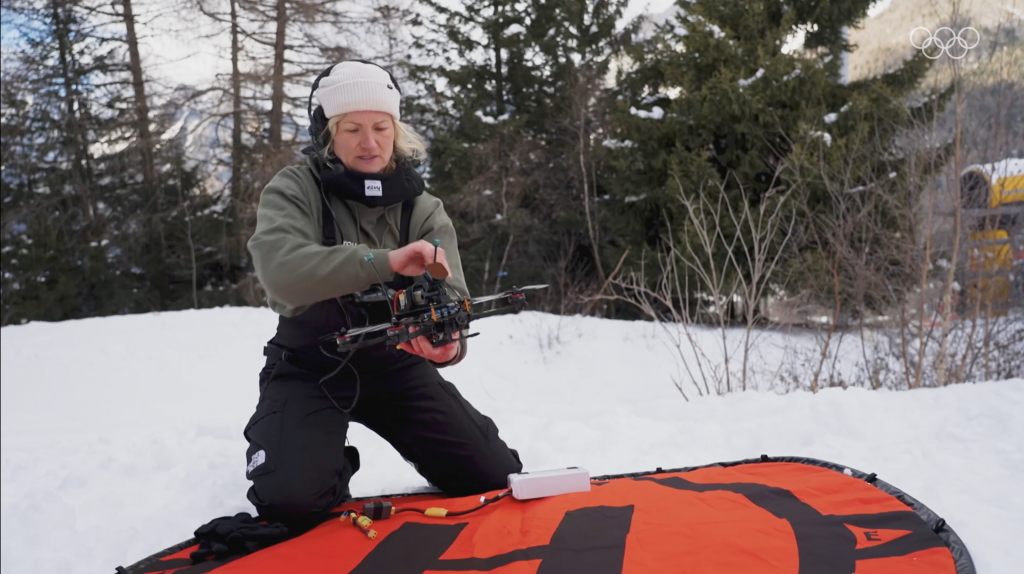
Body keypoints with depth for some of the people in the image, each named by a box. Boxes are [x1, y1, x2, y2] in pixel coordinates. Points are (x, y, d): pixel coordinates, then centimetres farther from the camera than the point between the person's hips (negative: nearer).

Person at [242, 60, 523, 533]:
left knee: (494, 479, -5)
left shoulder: (424, 209, -3)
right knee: (292, 501, -26)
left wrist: (447, 341, -41)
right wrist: (385, 262, -44)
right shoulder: (293, 190, -12)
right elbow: (279, 269, -32)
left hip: (394, 363, 3)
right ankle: (334, 462, 10)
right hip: (309, 368, -2)